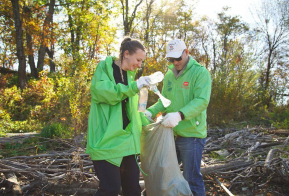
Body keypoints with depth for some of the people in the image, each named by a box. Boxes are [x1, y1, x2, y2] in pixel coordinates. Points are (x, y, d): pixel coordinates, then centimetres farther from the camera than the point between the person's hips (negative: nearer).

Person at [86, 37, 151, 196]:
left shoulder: (130, 75, 16)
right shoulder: (105, 67, -3)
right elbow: (101, 91, -23)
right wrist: (133, 87, -26)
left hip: (125, 139, 7)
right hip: (107, 138, -7)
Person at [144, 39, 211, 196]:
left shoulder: (200, 72, -10)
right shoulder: (169, 74, 10)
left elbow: (201, 101, -21)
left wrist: (179, 115, -36)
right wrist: (150, 111, -5)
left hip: (191, 134, -6)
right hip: (171, 133, 7)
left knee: (192, 178, 3)